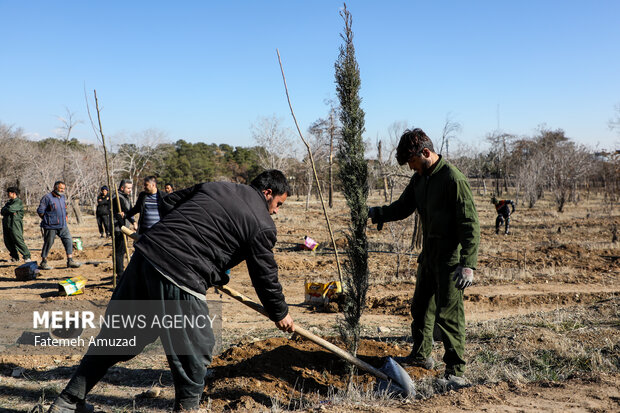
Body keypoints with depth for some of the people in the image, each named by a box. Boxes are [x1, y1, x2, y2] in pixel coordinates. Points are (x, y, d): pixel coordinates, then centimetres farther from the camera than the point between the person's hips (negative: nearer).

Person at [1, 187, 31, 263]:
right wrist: (11, 212, -9)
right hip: (6, 224, 8)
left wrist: (5, 210, 1)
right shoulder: (9, 202, 20)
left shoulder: (18, 202, -6)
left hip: (15, 224, -8)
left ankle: (27, 256, -6)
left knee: (18, 241, -11)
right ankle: (14, 257, 18)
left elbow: (10, 209, -19)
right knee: (8, 242, 8)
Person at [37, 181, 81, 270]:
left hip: (63, 226, 6)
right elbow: (40, 211, -9)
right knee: (48, 243, 2)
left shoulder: (62, 197, 14)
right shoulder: (47, 198, -9)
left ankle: (70, 261, 1)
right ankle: (43, 262, 15)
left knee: (68, 241, -2)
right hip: (51, 226, -6)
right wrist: (47, 220, -5)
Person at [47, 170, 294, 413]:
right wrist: (280, 314, 21)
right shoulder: (262, 225, 2)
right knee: (196, 348, 11)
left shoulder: (212, 187, 21)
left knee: (115, 335, 19)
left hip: (145, 254, 8)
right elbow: (266, 276, 7)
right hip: (178, 276, -8)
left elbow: (169, 202, 24)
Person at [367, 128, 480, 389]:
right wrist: (375, 213, -1)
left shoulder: (453, 179, -17)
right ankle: (421, 355, 37)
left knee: (448, 314, -6)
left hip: (450, 259, -9)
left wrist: (468, 264, -25)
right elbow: (402, 207, 17)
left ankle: (456, 372, 7)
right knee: (420, 307, 19)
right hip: (429, 255, 9)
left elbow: (470, 223, -19)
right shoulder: (420, 178, 9)